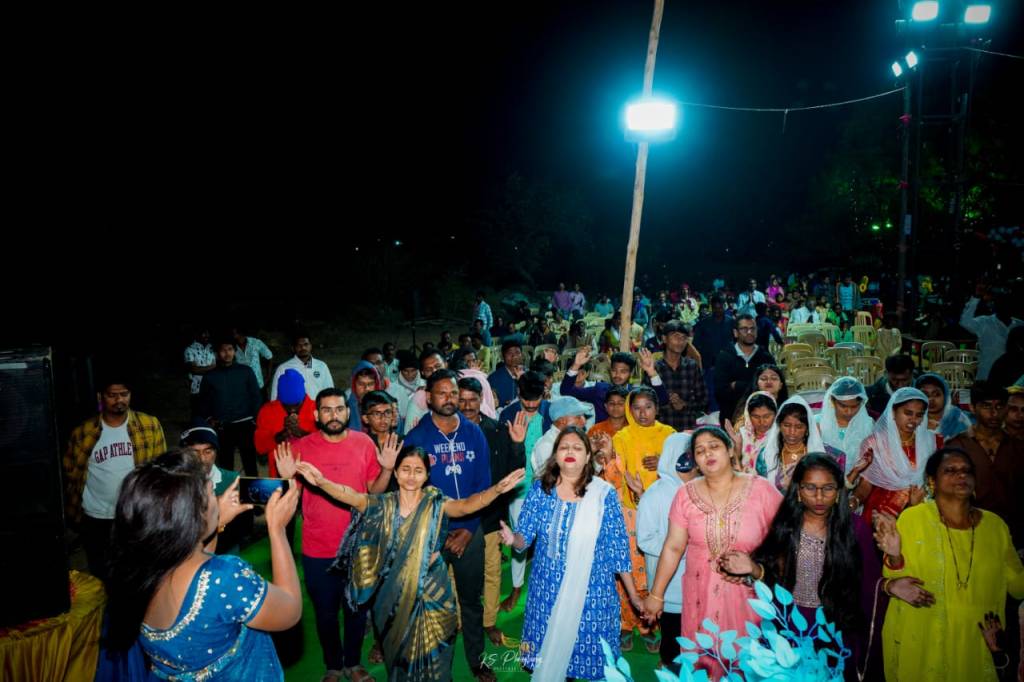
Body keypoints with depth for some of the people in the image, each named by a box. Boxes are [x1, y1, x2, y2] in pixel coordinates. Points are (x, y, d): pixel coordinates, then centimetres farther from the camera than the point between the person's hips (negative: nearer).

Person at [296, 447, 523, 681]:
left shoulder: (436, 505, -9)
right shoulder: (383, 505, -6)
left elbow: (466, 505, -26)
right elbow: (350, 496, -22)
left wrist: (496, 489, -45)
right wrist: (321, 481, -41)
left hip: (430, 592, -1)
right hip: (393, 595, 2)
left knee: (430, 654, 11)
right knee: (398, 652, 20)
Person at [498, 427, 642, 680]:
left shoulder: (604, 494, -5)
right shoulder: (540, 489, -1)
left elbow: (618, 547, -1)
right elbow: (525, 537, 0)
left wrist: (633, 594, 1)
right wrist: (513, 538, -23)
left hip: (592, 592, -1)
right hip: (548, 589, 2)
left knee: (591, 655, 3)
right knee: (546, 656, 10)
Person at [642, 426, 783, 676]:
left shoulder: (761, 489, -8)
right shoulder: (686, 494, -3)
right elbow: (673, 547, 1)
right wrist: (656, 594, 2)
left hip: (748, 596, -1)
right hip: (701, 596, 2)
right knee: (701, 661, 11)